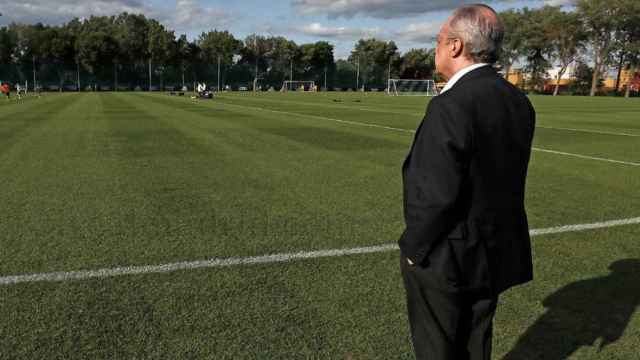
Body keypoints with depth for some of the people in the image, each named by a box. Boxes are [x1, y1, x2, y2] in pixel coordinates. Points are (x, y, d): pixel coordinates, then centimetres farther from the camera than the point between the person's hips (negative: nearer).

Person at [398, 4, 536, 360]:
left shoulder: (451, 106, -25)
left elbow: (436, 195, -25)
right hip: (494, 251, 7)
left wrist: (414, 247, -11)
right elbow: (505, 180, 4)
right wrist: (491, 234, 12)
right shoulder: (519, 102, 0)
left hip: (446, 256, -7)